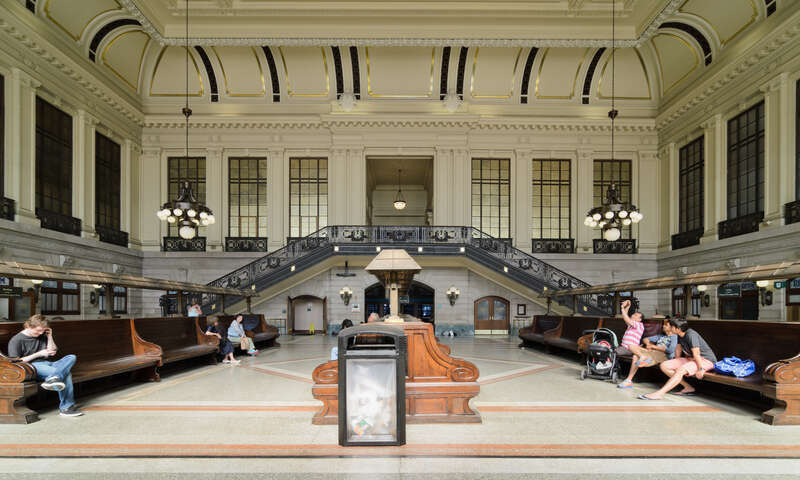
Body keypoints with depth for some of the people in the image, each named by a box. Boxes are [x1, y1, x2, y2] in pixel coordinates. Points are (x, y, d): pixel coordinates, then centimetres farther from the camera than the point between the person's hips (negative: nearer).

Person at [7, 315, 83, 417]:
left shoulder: (42, 336, 20)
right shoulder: (16, 340, 0)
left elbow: (52, 353, 21)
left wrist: (49, 336, 10)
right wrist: (39, 354, -9)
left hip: (47, 364, 7)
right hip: (31, 366, -7)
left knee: (71, 357, -27)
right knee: (66, 372, -35)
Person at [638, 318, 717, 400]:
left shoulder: (691, 335, -25)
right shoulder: (680, 335, 4)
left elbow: (696, 354, -27)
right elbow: (678, 349, 16)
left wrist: (700, 369, -27)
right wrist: (675, 364, 22)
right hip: (690, 359, 10)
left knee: (681, 369, -36)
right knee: (664, 366, -5)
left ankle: (660, 393, -42)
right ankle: (688, 388, -4)